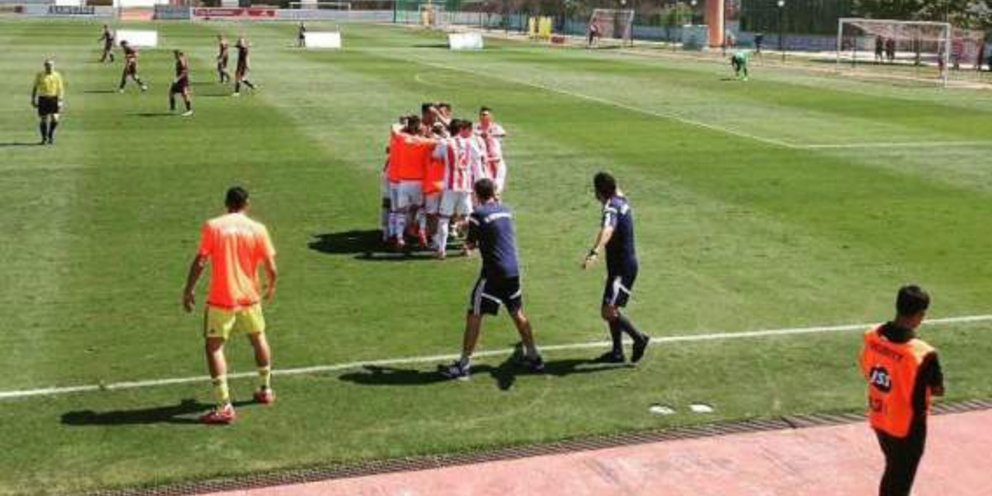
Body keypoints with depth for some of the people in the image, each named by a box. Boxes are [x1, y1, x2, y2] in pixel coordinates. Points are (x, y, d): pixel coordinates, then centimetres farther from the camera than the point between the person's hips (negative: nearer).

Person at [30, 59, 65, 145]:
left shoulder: (57, 76, 2)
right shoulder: (39, 75, 2)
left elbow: (61, 89, 2)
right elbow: (35, 88, 8)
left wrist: (61, 101, -7)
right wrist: (33, 99, 4)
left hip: (54, 99, 0)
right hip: (43, 99, 0)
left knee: (55, 119, -10)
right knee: (43, 119, 2)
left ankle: (51, 136, 12)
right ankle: (44, 138, 16)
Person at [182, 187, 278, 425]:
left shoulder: (212, 226, -6)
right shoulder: (258, 229, -2)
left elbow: (200, 262, -10)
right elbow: (271, 268, -1)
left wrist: (188, 290, 1)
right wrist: (271, 288, 19)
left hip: (221, 300, -3)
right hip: (250, 297, 3)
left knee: (214, 347, 1)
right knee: (259, 338, 24)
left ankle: (224, 407, -7)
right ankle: (266, 390, 38)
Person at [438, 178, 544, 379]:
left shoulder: (478, 214, -10)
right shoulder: (505, 209, 9)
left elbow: (470, 244, -3)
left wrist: (474, 242, 17)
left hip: (493, 272, -6)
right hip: (513, 270, 6)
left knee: (474, 316, -1)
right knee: (518, 313, 19)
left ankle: (464, 364, 0)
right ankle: (533, 357, 26)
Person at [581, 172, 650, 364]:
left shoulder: (611, 206, -19)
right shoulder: (621, 201, 9)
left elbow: (608, 230, -40)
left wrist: (594, 253, -55)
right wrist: (614, 186, 59)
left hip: (622, 267, -10)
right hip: (626, 263, 10)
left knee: (608, 311, -15)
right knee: (610, 310, 15)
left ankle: (639, 338, -6)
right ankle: (617, 352, 21)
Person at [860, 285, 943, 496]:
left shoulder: (872, 336, -10)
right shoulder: (923, 354, -29)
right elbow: (938, 390, -13)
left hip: (879, 419, 6)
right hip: (907, 426, -6)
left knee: (893, 470, 27)